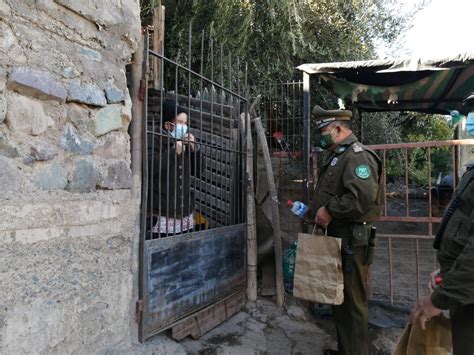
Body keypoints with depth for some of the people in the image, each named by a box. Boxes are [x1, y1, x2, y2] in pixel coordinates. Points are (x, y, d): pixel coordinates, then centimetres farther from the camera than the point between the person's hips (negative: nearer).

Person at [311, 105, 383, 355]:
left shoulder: (357, 155, -15)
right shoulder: (338, 156, 17)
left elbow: (363, 196, -30)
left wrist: (330, 210, -21)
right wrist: (312, 210, 13)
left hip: (351, 243, -10)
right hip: (336, 239, 10)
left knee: (353, 302, 2)